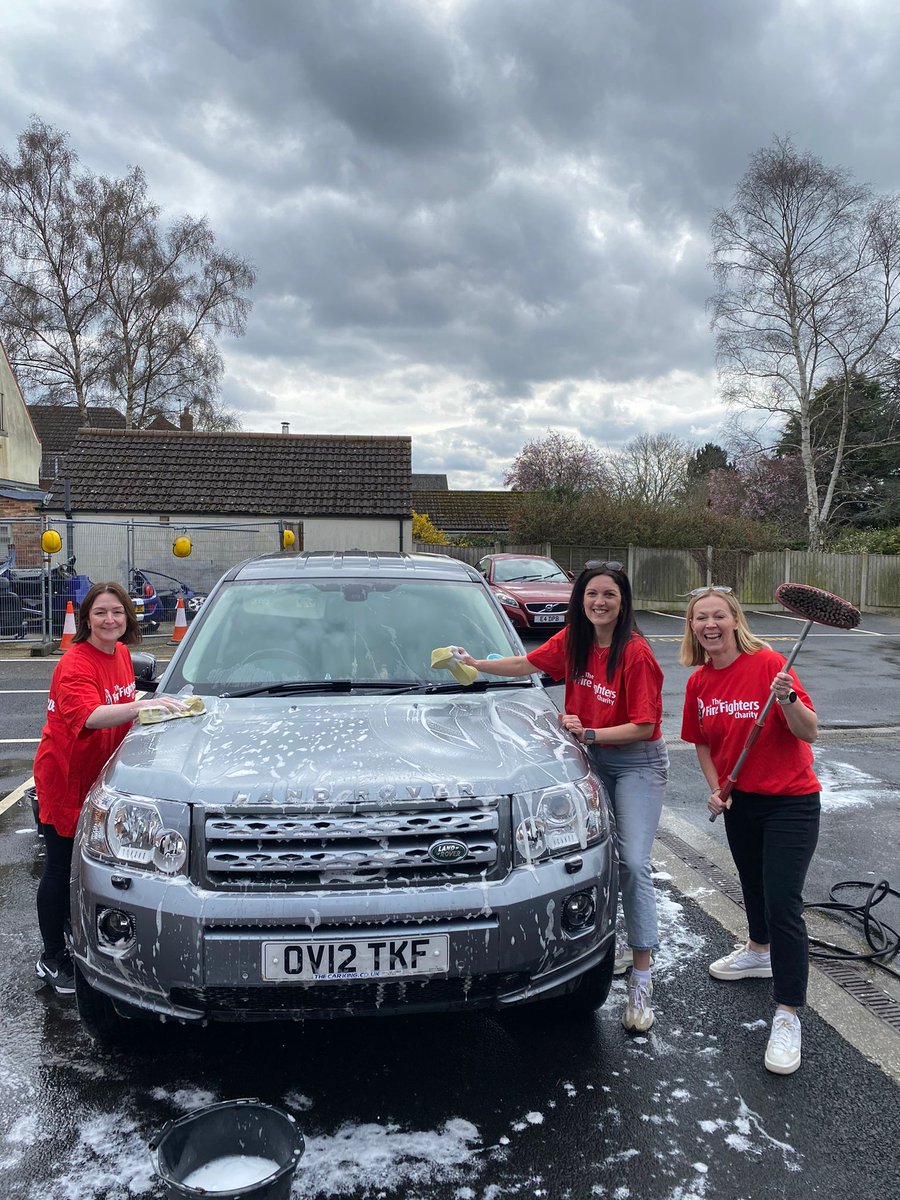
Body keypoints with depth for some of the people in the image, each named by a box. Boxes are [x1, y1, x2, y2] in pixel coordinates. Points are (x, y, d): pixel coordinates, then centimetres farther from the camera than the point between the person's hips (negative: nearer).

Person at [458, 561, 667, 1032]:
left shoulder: (636, 654, -19)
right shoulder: (573, 640, 0)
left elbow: (644, 726, -19)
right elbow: (526, 663, 13)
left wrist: (587, 732, -23)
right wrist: (476, 664, 9)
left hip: (636, 763, -6)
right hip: (592, 758, 6)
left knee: (633, 864, -10)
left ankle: (641, 979, -2)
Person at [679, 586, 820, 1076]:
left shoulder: (768, 664, -20)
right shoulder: (698, 683, -2)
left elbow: (809, 732, -21)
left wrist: (787, 699, -40)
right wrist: (715, 789, -4)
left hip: (789, 804, -6)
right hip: (739, 801, 6)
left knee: (783, 905, -8)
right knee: (752, 885, 24)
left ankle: (788, 1017, 4)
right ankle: (760, 952, 51)